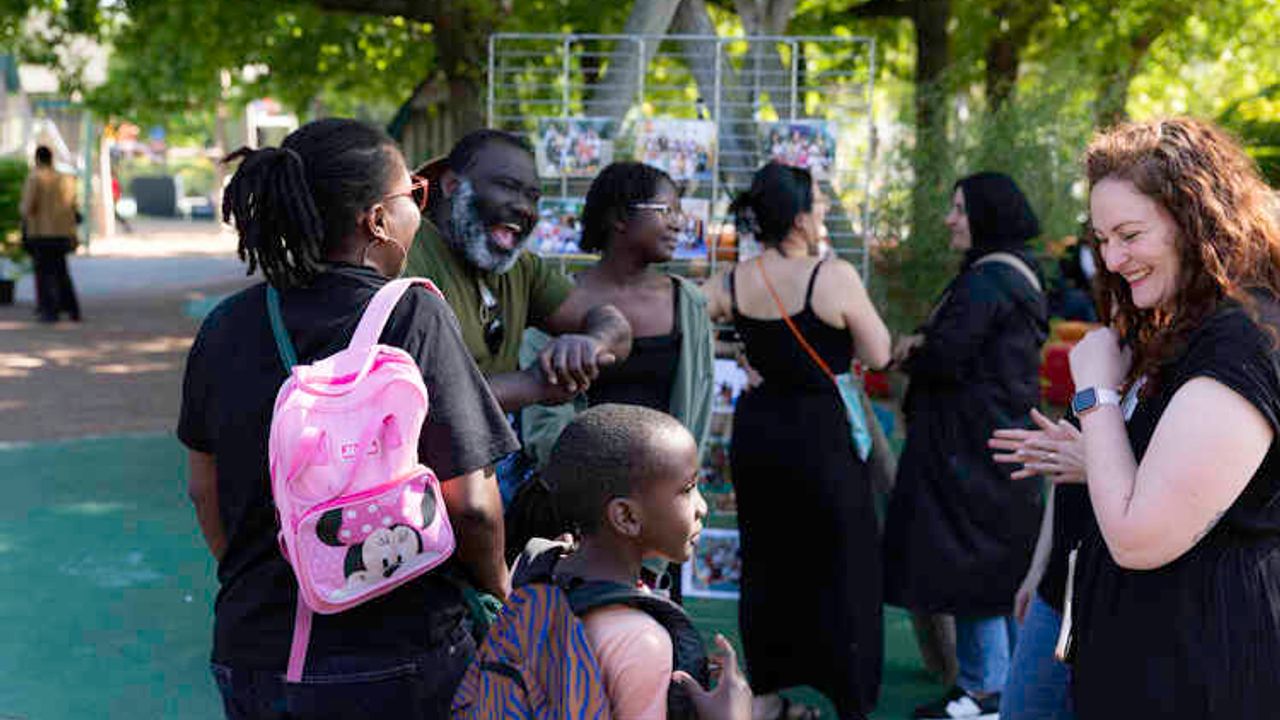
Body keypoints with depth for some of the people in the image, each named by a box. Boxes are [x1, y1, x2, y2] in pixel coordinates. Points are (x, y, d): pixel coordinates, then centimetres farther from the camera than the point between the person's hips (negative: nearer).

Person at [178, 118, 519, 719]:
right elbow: (469, 504, -16)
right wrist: (497, 588, 3)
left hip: (248, 653, 5)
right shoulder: (414, 317, -15)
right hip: (395, 661, -4)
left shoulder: (227, 327, 0)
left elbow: (204, 489, 10)